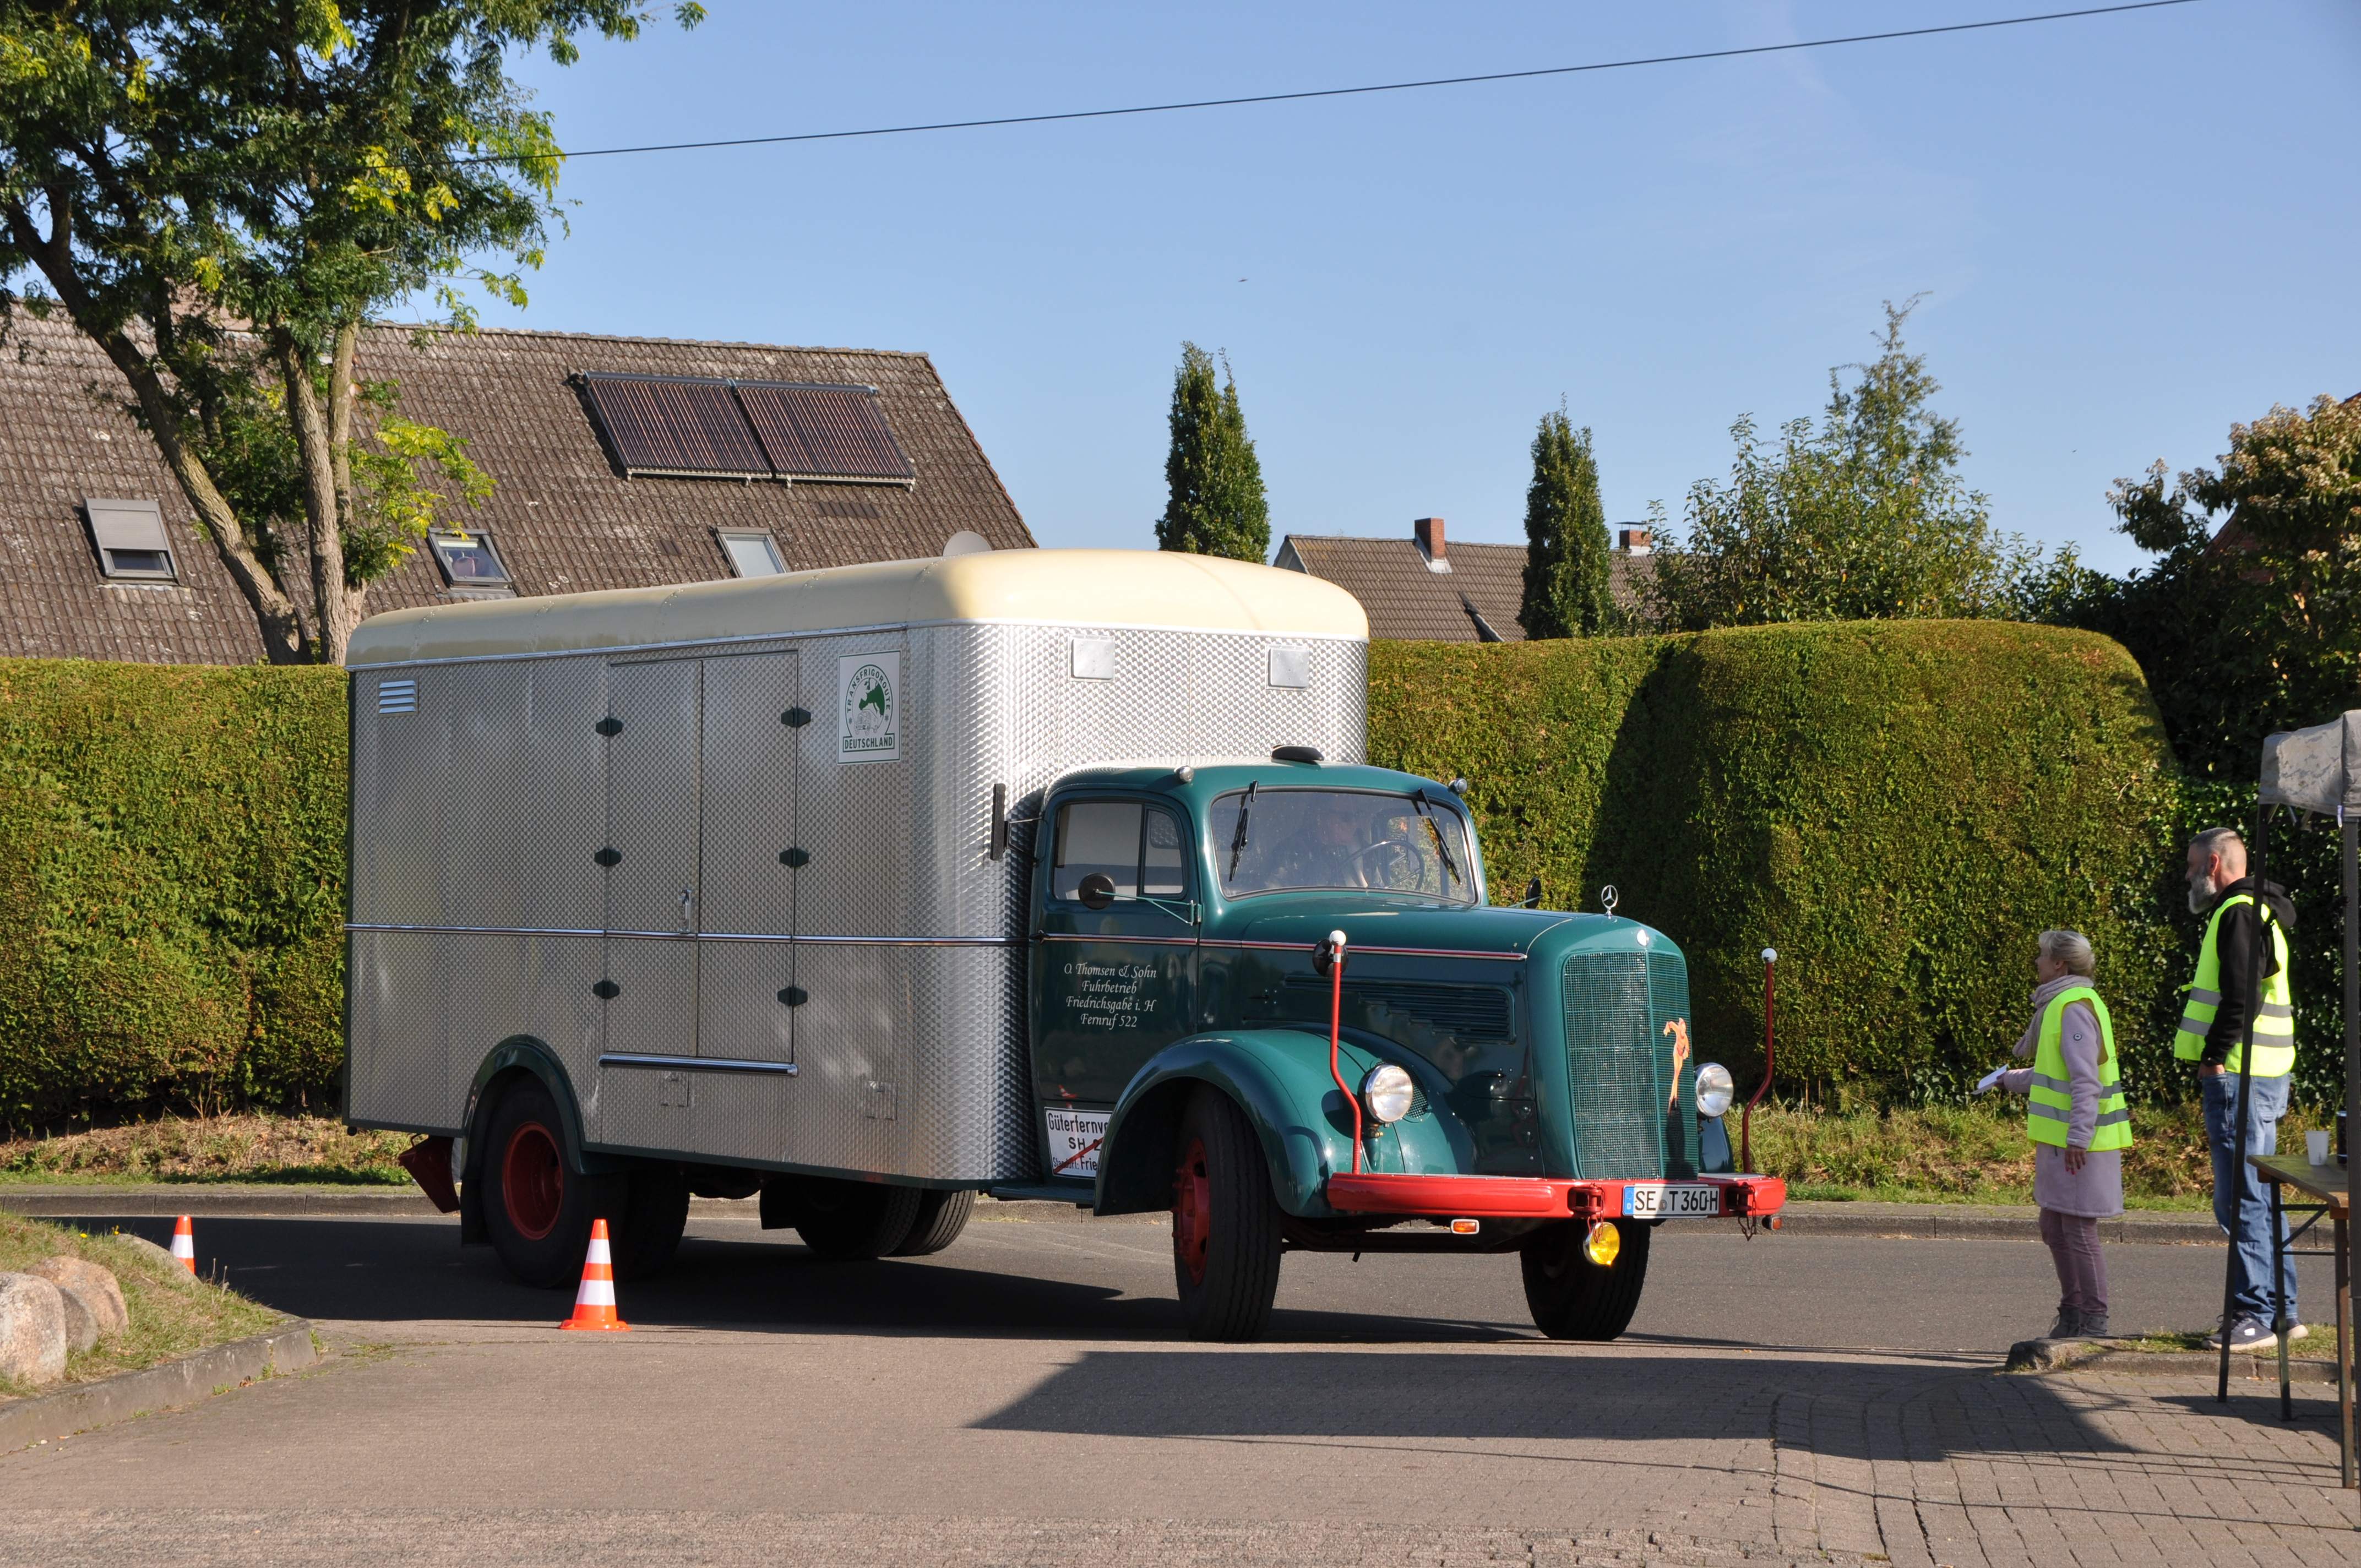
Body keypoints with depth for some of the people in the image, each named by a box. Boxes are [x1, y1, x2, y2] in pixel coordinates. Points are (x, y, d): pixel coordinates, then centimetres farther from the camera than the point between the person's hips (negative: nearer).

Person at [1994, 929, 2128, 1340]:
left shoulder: (2075, 1009, -16)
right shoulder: (2061, 1004, 16)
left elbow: (2086, 1080, -22)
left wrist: (2078, 1137, -25)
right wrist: (2012, 1080, 40)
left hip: (2078, 1142, -10)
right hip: (2061, 1139, 10)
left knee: (2078, 1231, -4)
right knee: (2055, 1229, 16)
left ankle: (2094, 1322, 2)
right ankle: (2072, 1316, 24)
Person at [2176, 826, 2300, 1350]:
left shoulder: (2239, 914, -13)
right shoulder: (2255, 911, 20)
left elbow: (2240, 997, -22)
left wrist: (2214, 1058, -19)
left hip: (2239, 1077, -11)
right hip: (2264, 1077, 11)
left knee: (2242, 1199, -9)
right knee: (2258, 1194, 13)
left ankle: (2255, 1314, -8)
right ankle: (2280, 1311, 17)